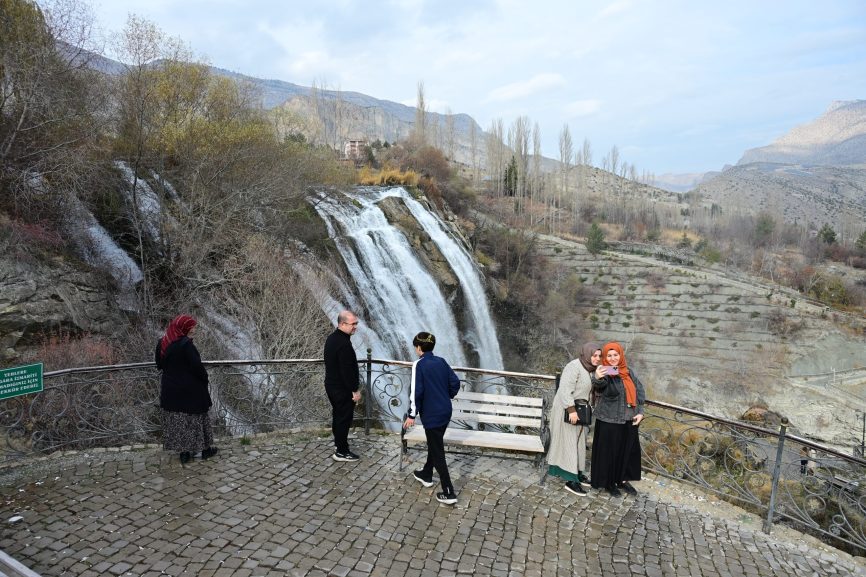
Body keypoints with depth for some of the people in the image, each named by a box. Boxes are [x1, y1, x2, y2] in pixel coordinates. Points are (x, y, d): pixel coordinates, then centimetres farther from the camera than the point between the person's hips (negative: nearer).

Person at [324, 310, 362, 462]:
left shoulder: (332, 337, 7)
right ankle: (341, 452, 10)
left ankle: (338, 444, 34)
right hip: (342, 389, -10)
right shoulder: (344, 343, -26)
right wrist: (355, 390, -18)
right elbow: (347, 370, -26)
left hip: (332, 385, 10)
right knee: (344, 418, 1)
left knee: (338, 415, 21)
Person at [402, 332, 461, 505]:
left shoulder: (419, 365, -14)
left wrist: (412, 415, -10)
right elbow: (455, 382, 6)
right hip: (445, 411, 8)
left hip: (432, 414, -7)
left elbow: (416, 391, -18)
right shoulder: (441, 361, 5)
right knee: (435, 444, 25)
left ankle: (448, 493, 1)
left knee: (438, 452, -1)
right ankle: (426, 474, 44)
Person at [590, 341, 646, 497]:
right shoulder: (604, 373, -12)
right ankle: (608, 482, 19)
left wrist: (640, 412, -2)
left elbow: (639, 392, 9)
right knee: (609, 452, 3)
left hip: (629, 420, 5)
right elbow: (599, 385, -35)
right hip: (609, 421, -5)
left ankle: (622, 480, 31)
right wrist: (597, 378, -58)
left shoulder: (629, 372, 5)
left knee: (627, 451, 14)